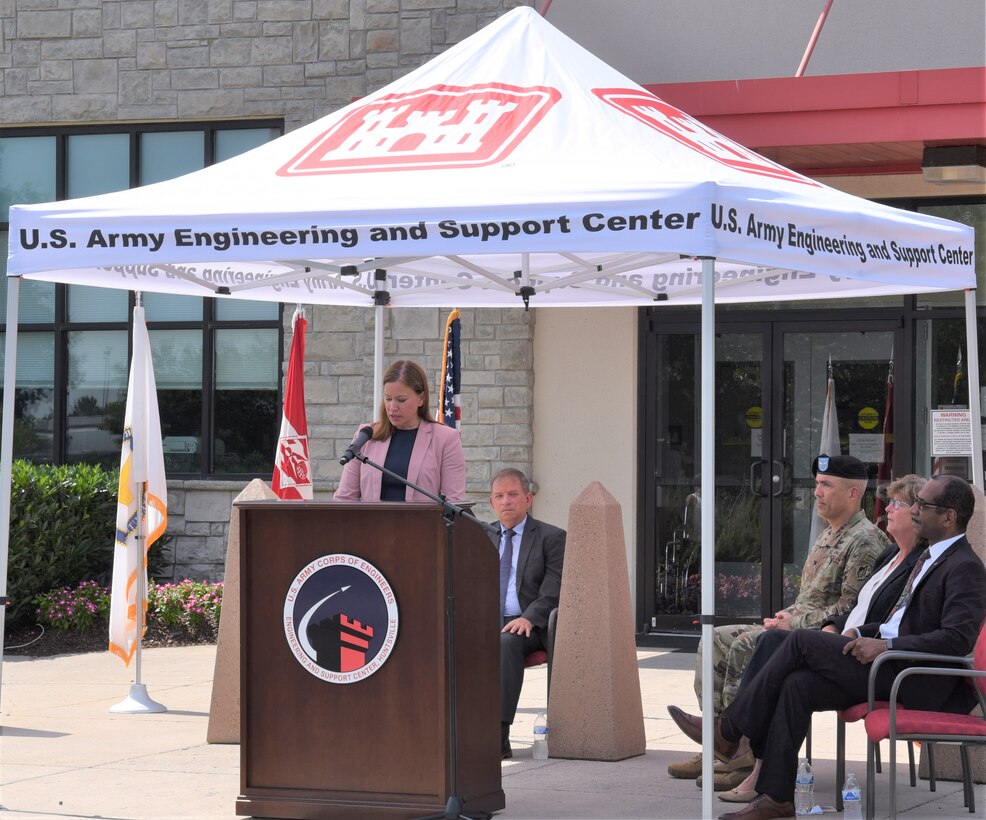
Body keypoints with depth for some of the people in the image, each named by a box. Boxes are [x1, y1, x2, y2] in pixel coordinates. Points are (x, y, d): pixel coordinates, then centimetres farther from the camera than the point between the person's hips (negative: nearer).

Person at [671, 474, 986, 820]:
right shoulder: (930, 557, 20)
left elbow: (958, 638, -22)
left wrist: (886, 645, -24)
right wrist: (861, 633, 9)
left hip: (919, 682, -9)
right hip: (889, 665, 9)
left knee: (803, 640, -14)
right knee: (797, 685, -11)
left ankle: (728, 731, -5)